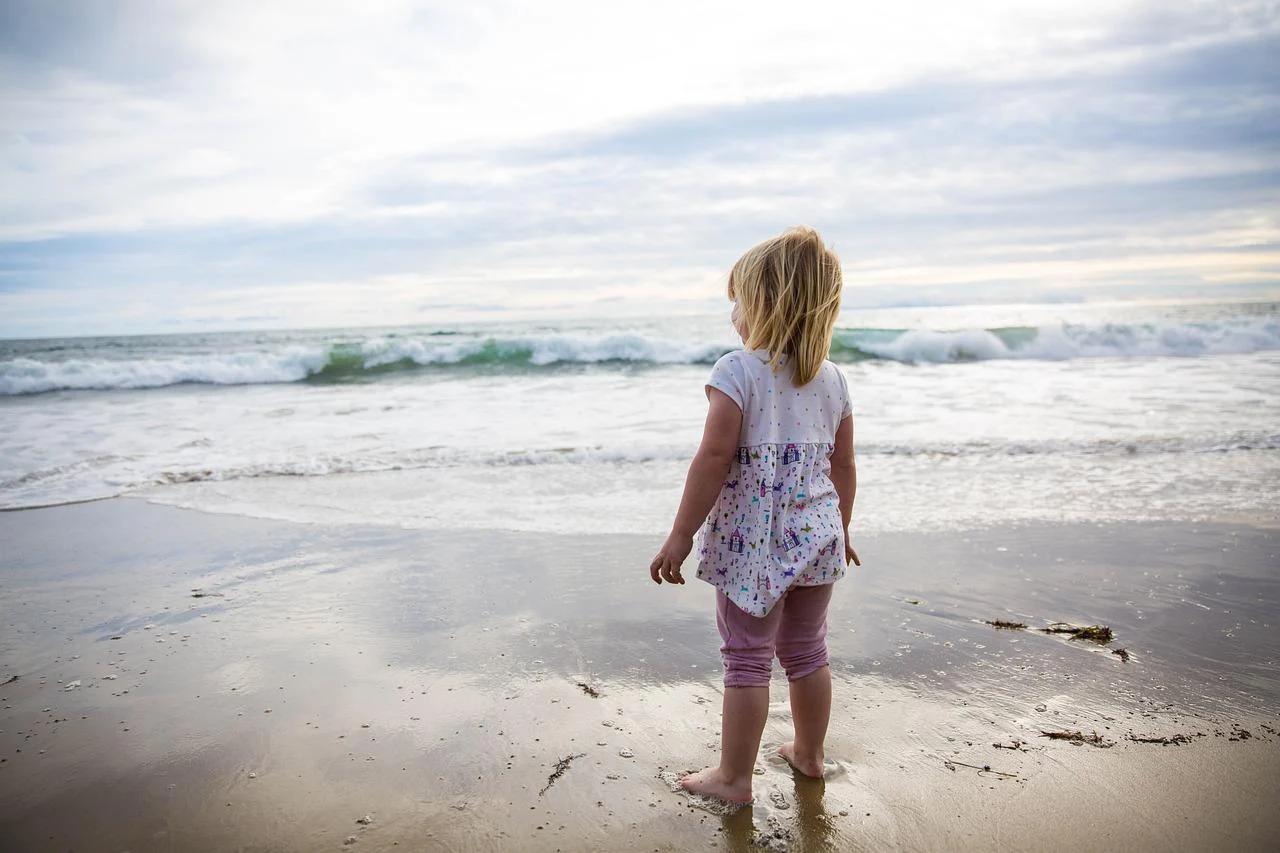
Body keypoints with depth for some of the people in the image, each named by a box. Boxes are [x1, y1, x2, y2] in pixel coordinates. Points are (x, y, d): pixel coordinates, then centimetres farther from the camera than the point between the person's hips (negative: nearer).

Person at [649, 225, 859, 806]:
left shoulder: (737, 371, -14)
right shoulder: (832, 378, 5)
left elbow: (714, 458, -19)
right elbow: (843, 466, 10)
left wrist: (681, 536, -13)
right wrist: (840, 530, 24)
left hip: (752, 540, -6)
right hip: (816, 537, 6)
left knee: (747, 660, 6)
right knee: (807, 652, 20)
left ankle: (734, 777, 18)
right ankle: (808, 754, 38)